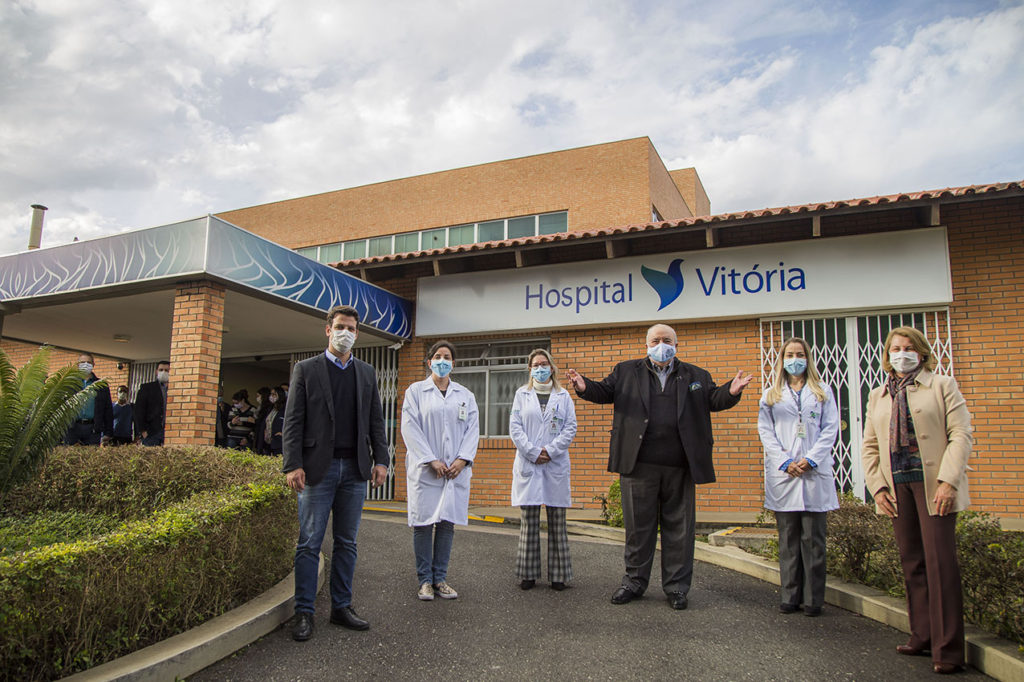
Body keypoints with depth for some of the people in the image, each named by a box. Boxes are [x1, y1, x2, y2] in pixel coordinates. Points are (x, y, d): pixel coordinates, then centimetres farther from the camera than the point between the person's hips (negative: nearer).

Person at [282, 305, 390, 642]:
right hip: (319, 468, -3)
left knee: (347, 542, 10)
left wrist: (381, 460, 3)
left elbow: (376, 421, 12)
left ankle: (341, 607, 21)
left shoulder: (367, 373, 13)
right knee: (309, 544, 1)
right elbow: (293, 421, -2)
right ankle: (304, 612, 11)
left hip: (355, 469, 3)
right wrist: (293, 465, -11)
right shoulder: (306, 369, 3)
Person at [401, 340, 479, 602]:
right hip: (424, 469, -2)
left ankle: (440, 578, 13)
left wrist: (463, 459, -7)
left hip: (456, 469, 3)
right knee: (423, 523, -1)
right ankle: (425, 580, 10)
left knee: (447, 522, 3)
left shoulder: (465, 394, 14)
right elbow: (410, 428, -3)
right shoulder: (415, 391, 6)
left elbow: (473, 428, 8)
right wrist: (431, 461, -12)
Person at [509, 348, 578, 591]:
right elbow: (515, 427, 3)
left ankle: (558, 574, 11)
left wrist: (551, 450, -9)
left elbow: (570, 428, 4)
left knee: (557, 521, 3)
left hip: (556, 464, 0)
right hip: (528, 463, 0)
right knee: (529, 520, 1)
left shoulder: (563, 396, 11)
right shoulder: (522, 394, 11)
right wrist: (532, 452, -8)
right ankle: (528, 573, 10)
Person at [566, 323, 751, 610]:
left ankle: (676, 586, 19)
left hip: (680, 467, 1)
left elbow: (713, 400, 8)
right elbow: (605, 391, 7)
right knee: (638, 525, 7)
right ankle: (635, 581, 21)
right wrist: (585, 387, -13)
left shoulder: (696, 376, 14)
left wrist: (731, 392, -13)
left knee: (678, 527, 7)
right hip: (638, 464, 0)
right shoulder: (626, 371, 12)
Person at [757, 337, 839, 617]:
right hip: (783, 475, 1)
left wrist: (810, 460, -10)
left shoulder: (823, 392, 12)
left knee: (813, 539, 0)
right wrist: (785, 462, -8)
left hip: (815, 473, 0)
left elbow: (830, 429, 3)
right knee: (788, 540, 4)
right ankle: (789, 597, 11)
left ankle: (813, 599, 7)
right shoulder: (771, 395, 12)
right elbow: (766, 432, 5)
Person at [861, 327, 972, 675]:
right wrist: (877, 486, 2)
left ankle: (947, 649, 2)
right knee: (911, 563, 10)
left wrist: (948, 481, -14)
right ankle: (922, 637, 20)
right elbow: (869, 446, 14)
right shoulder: (877, 396, 16)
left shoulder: (942, 386, 4)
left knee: (940, 562, -5)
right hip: (896, 486, 5)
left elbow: (960, 435, -4)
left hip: (932, 484, -4)